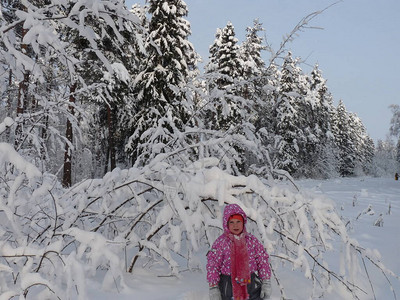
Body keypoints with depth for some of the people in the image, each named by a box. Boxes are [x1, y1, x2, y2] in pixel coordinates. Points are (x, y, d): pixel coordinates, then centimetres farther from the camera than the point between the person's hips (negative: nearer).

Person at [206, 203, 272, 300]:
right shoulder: (220, 242, -4)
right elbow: (212, 266, -3)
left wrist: (266, 283, 2)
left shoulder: (252, 240, 2)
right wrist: (213, 288, -6)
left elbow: (263, 261, 6)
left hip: (252, 285, 2)